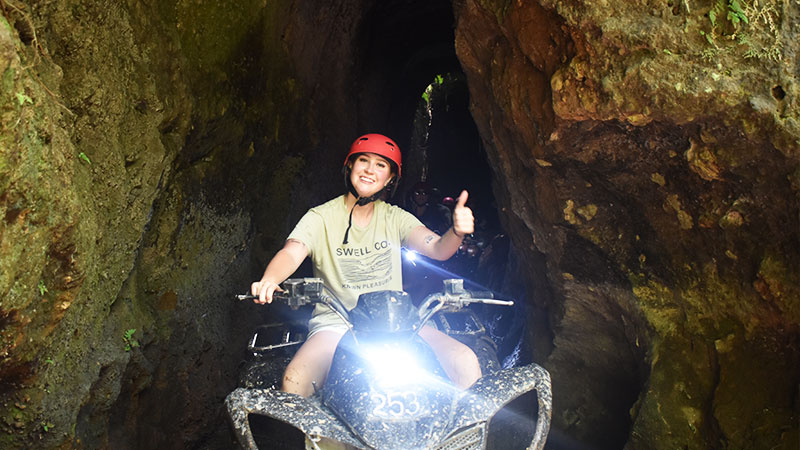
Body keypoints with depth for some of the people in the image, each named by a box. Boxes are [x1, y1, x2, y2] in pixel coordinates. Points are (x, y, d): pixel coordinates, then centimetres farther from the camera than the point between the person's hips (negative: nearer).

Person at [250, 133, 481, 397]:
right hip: (335, 324, -2)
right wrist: (269, 280, -40)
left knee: (466, 361, -18)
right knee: (294, 381, -31)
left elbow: (438, 249, -6)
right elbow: (292, 253, -16)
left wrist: (457, 232, -30)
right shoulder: (320, 217, 0)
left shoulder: (395, 218, 8)